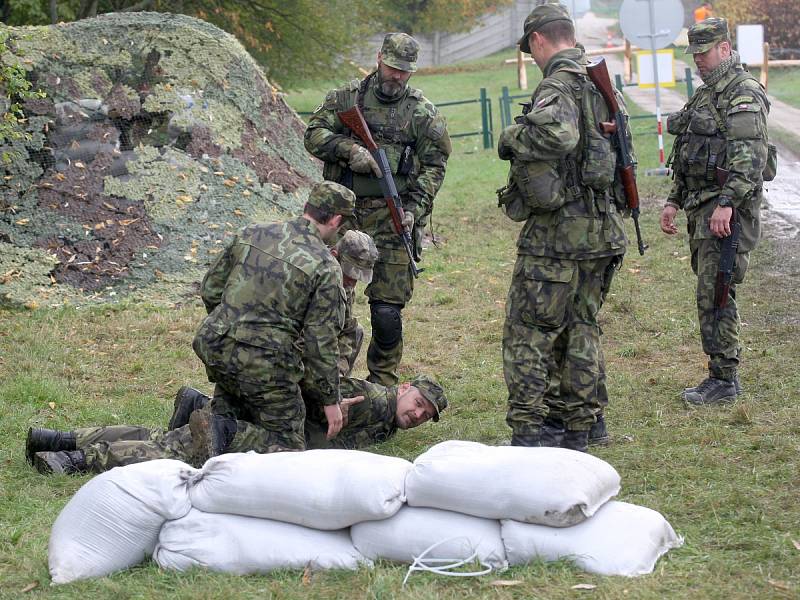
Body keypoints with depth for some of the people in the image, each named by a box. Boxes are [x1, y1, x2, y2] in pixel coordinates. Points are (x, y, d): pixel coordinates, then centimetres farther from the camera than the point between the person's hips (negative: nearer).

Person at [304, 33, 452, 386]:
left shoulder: (422, 112, 4)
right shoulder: (347, 98, 7)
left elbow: (434, 166, 4)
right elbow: (314, 134, 2)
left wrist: (414, 209, -7)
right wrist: (349, 149, -15)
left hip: (391, 218, -1)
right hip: (343, 212, 1)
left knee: (387, 311, -3)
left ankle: (382, 383, 11)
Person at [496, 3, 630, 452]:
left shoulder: (559, 85, -15)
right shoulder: (602, 84, 13)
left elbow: (557, 133, -36)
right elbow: (622, 149, 26)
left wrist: (512, 138, -19)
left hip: (559, 232, -8)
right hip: (604, 229, 8)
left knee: (529, 332, -1)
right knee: (581, 327, 17)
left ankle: (530, 431, -3)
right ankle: (576, 427, 21)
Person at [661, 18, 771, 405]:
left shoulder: (744, 93, -12)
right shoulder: (706, 94, 19)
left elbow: (750, 155, -23)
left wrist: (727, 203, -29)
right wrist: (674, 200, 20)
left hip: (728, 211, -10)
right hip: (701, 208, 10)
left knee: (715, 295, -10)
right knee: (709, 292, 11)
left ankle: (724, 381, -5)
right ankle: (723, 375, 17)